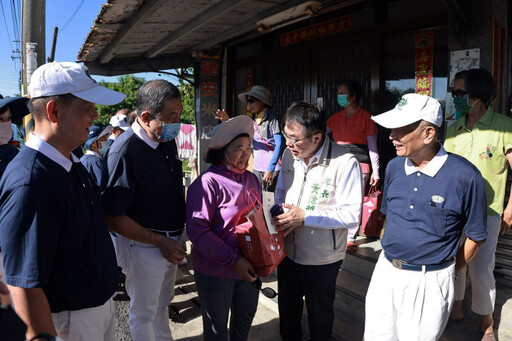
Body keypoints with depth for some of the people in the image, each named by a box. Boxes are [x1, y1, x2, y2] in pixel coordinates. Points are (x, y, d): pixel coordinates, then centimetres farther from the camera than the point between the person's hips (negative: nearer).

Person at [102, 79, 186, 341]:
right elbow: (112, 217, -23)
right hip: (144, 246, -7)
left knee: (162, 304, 27)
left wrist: (175, 238, 9)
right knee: (144, 312, 16)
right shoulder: (125, 151, -25)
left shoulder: (167, 140, -1)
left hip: (171, 242, 8)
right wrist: (159, 241, -21)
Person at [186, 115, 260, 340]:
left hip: (249, 268, 6)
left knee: (245, 318, 26)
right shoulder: (207, 183, -20)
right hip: (216, 272, -6)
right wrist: (233, 260, -23)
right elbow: (197, 231, -22)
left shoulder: (251, 179, 1)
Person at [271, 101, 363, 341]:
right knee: (287, 308, 25)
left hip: (322, 258, -5)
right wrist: (277, 216, -8)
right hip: (288, 250, 5)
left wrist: (305, 217, -26)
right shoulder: (290, 154, -3)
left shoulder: (345, 163, -23)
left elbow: (352, 215, -22)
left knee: (319, 313, 19)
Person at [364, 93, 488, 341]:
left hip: (429, 282, -4)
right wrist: (391, 259, 12)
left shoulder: (464, 176, -16)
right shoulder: (394, 167, 0)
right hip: (385, 273, 5)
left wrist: (448, 272, 2)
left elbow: (476, 236, -5)